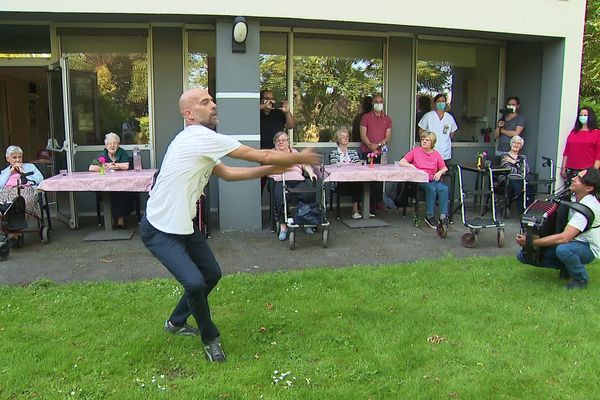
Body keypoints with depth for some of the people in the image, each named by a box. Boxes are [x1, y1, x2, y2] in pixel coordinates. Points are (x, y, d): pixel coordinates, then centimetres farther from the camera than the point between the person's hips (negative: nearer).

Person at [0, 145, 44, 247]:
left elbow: (40, 179, 11)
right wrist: (11, 171, 12)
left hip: (26, 190, -2)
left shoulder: (30, 166, 31)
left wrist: (23, 172, 11)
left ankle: (14, 233, -39)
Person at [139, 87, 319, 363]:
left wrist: (271, 170, 7)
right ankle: (210, 338, 6)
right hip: (159, 230, -10)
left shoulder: (199, 141, 7)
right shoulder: (200, 136, -24)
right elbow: (263, 156, -20)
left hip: (184, 225, 10)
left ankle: (176, 322, 38)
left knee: (211, 274, 16)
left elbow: (227, 173, 14)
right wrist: (300, 157, -6)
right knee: (195, 283, -22)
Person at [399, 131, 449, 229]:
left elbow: (444, 168, 15)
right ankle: (429, 216, -22)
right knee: (431, 188, -34)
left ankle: (443, 216, -25)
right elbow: (401, 162, 2)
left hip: (433, 179, 3)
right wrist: (411, 166, -15)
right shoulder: (416, 151, 6)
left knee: (444, 189, -29)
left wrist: (440, 172, -7)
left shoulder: (436, 154, 12)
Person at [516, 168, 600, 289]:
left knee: (563, 250, -43)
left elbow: (564, 237, -36)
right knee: (523, 255, -6)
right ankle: (566, 267, 10)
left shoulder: (589, 207, -28)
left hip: (587, 248, -7)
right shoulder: (574, 197, -2)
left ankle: (581, 279, -12)